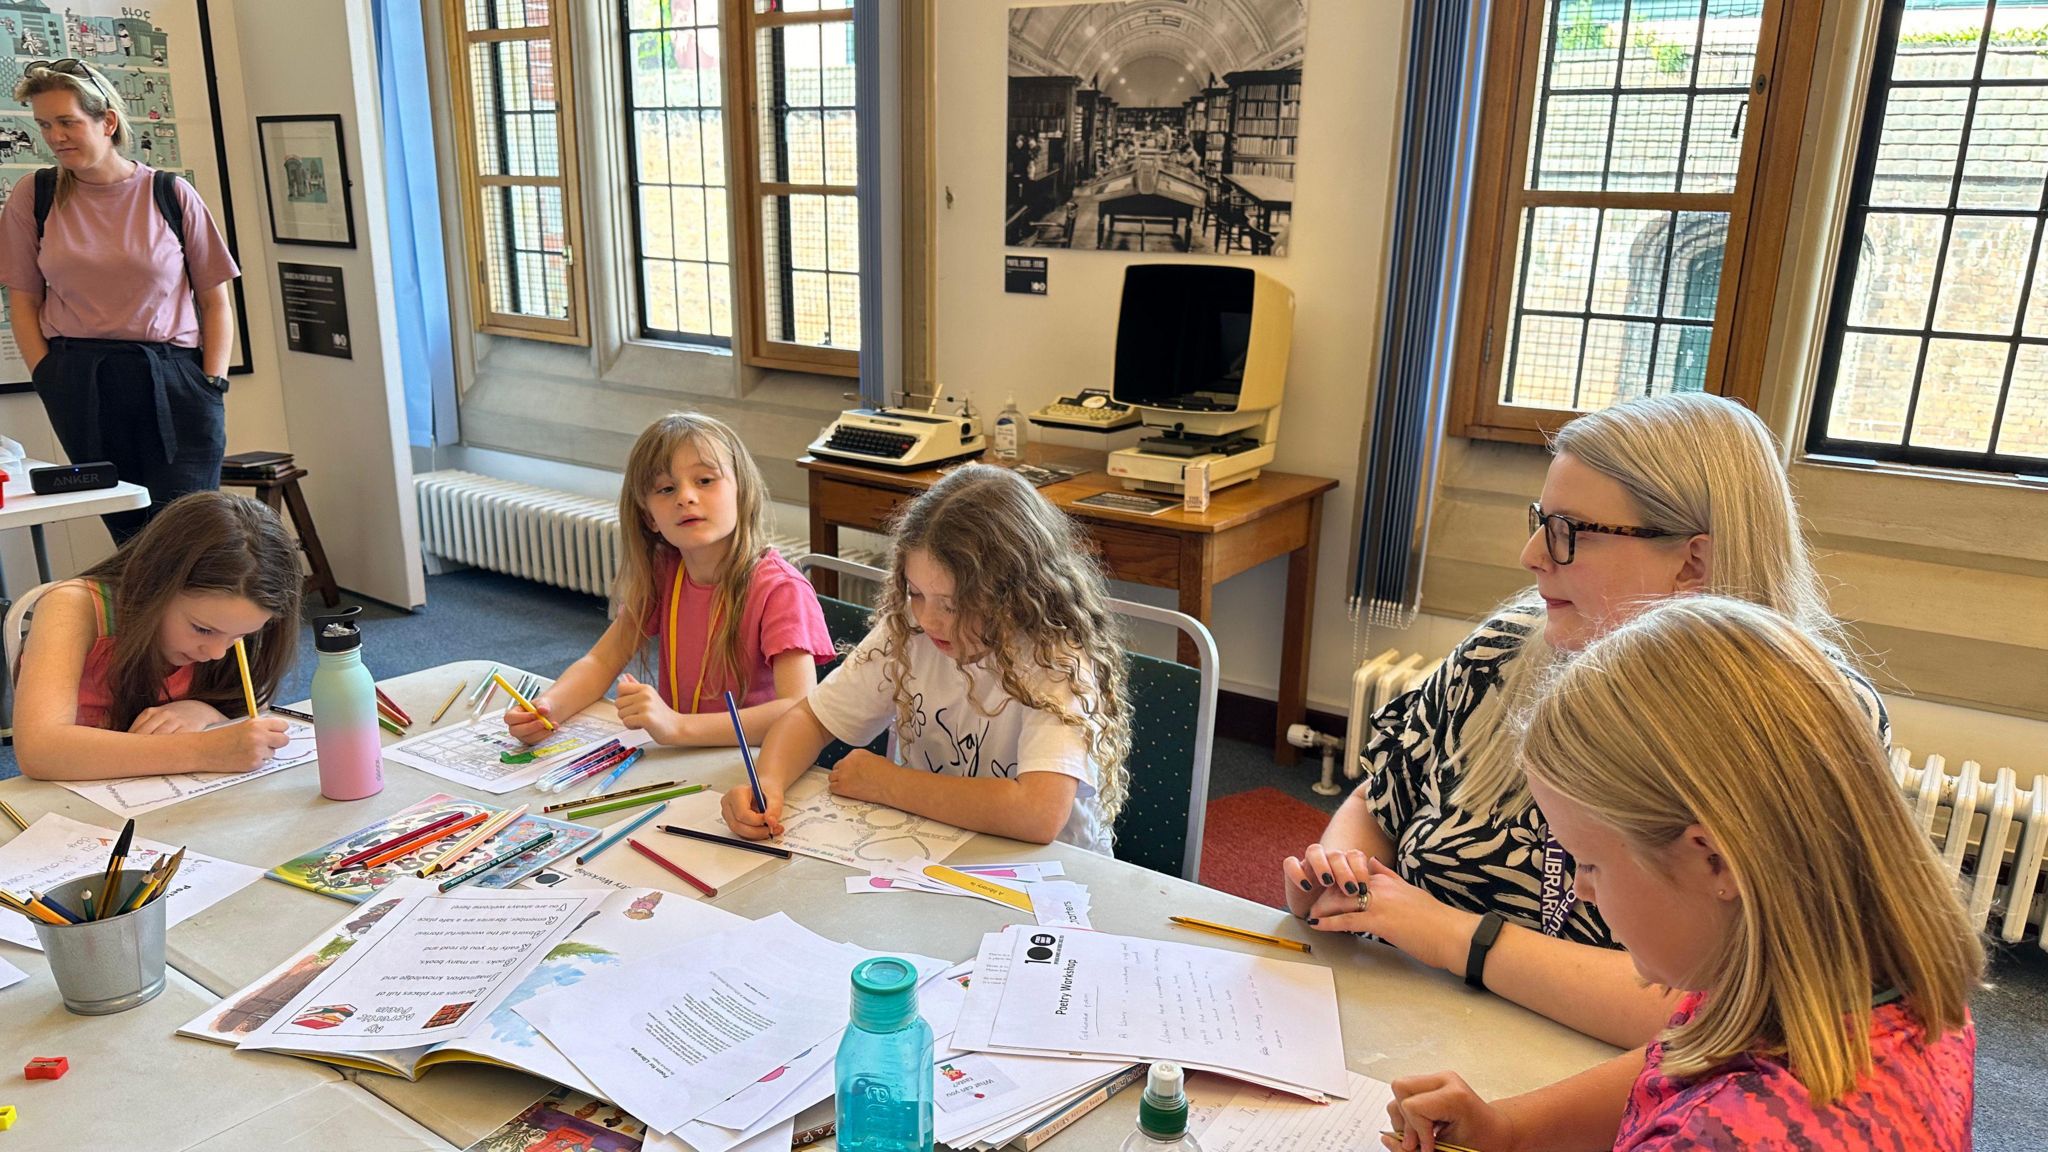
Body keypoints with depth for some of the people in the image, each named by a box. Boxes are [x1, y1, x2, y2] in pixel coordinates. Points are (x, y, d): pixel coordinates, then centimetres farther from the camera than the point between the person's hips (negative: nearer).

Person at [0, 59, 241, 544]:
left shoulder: (171, 194, 2)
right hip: (80, 389, 2)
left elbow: (216, 301, 4)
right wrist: (49, 380, 0)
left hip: (172, 381, -2)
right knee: (130, 536, 4)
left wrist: (212, 384, -5)